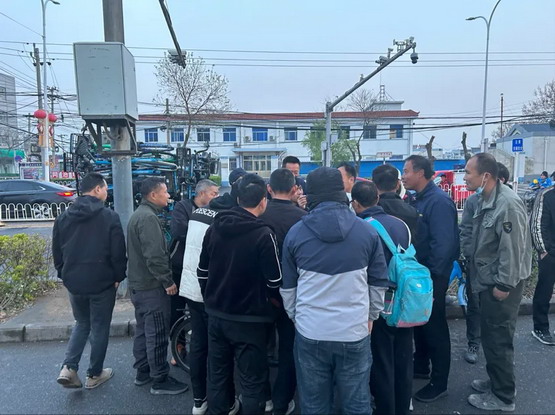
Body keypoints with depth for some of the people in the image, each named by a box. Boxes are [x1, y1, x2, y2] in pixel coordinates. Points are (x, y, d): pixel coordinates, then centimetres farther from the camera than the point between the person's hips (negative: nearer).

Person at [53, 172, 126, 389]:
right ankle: (94, 375, 22)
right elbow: (118, 252, -14)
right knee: (99, 327, 11)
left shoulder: (64, 217, 3)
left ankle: (68, 368, 11)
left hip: (74, 282, 5)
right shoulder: (109, 216, -14)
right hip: (102, 282, -5)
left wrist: (65, 275, 19)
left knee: (82, 323, 23)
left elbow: (57, 251, 9)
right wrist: (119, 276, 0)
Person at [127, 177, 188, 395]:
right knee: (157, 334, -1)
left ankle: (143, 371, 31)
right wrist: (168, 281, -19)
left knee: (144, 330, 19)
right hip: (152, 285, -11)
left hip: (139, 283, 11)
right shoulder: (149, 217, -20)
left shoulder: (139, 214, 14)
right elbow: (155, 255, -27)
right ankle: (160, 380, 10)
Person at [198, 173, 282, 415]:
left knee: (217, 376, 19)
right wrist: (270, 298, 8)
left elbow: (202, 272, 9)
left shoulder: (214, 228, 0)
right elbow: (275, 281, -13)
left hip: (216, 315, 6)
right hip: (247, 319, -6)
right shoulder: (263, 234, -18)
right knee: (252, 382, 8)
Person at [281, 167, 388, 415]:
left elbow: (288, 286, 4)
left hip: (310, 332, 0)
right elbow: (378, 282, 4)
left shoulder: (296, 233, -4)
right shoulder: (367, 231, -4)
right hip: (355, 331, 0)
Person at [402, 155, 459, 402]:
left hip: (432, 276, -8)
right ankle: (420, 367, 37)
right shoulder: (418, 199, 8)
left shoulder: (439, 201, -19)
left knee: (435, 326, 4)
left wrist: (431, 276, -21)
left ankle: (439, 383, 20)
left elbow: (443, 243, -24)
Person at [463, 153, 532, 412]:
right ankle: (496, 382, 36)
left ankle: (503, 396, 19)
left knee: (498, 339, 3)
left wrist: (504, 284, -19)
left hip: (501, 283, -9)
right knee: (490, 336, 19)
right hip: (488, 280, 9)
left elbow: (513, 248, -23)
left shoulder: (507, 204, -22)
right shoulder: (485, 200, 7)